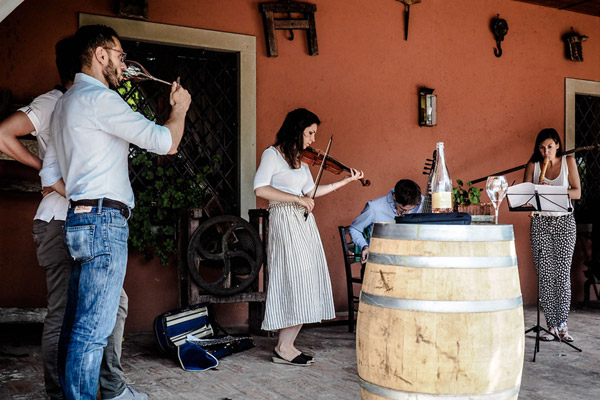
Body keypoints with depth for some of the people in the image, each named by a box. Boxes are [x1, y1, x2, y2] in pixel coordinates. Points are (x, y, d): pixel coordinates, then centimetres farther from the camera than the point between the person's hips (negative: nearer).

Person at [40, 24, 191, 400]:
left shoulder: (65, 102, 22)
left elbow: (50, 174, 23)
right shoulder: (99, 98, -10)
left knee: (77, 326, 13)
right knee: (93, 330, -9)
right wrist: (180, 108, 7)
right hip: (104, 221, -10)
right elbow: (164, 141, -11)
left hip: (80, 219, 10)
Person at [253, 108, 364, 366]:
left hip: (304, 223, 8)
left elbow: (311, 191, 20)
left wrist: (346, 181, 19)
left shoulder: (300, 159, 18)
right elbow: (260, 189, -18)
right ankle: (284, 348, -1)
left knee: (302, 284, 5)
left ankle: (287, 345, 11)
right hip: (284, 221, -8)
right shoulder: (272, 154, -6)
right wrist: (297, 198, -19)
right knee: (295, 280, -10)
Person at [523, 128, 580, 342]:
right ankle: (552, 325, 4)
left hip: (564, 222, -1)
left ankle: (562, 324, 3)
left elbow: (577, 192, -2)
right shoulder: (533, 165, 5)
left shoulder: (568, 162, 4)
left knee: (562, 272, -5)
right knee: (545, 274, -2)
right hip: (540, 222, 1)